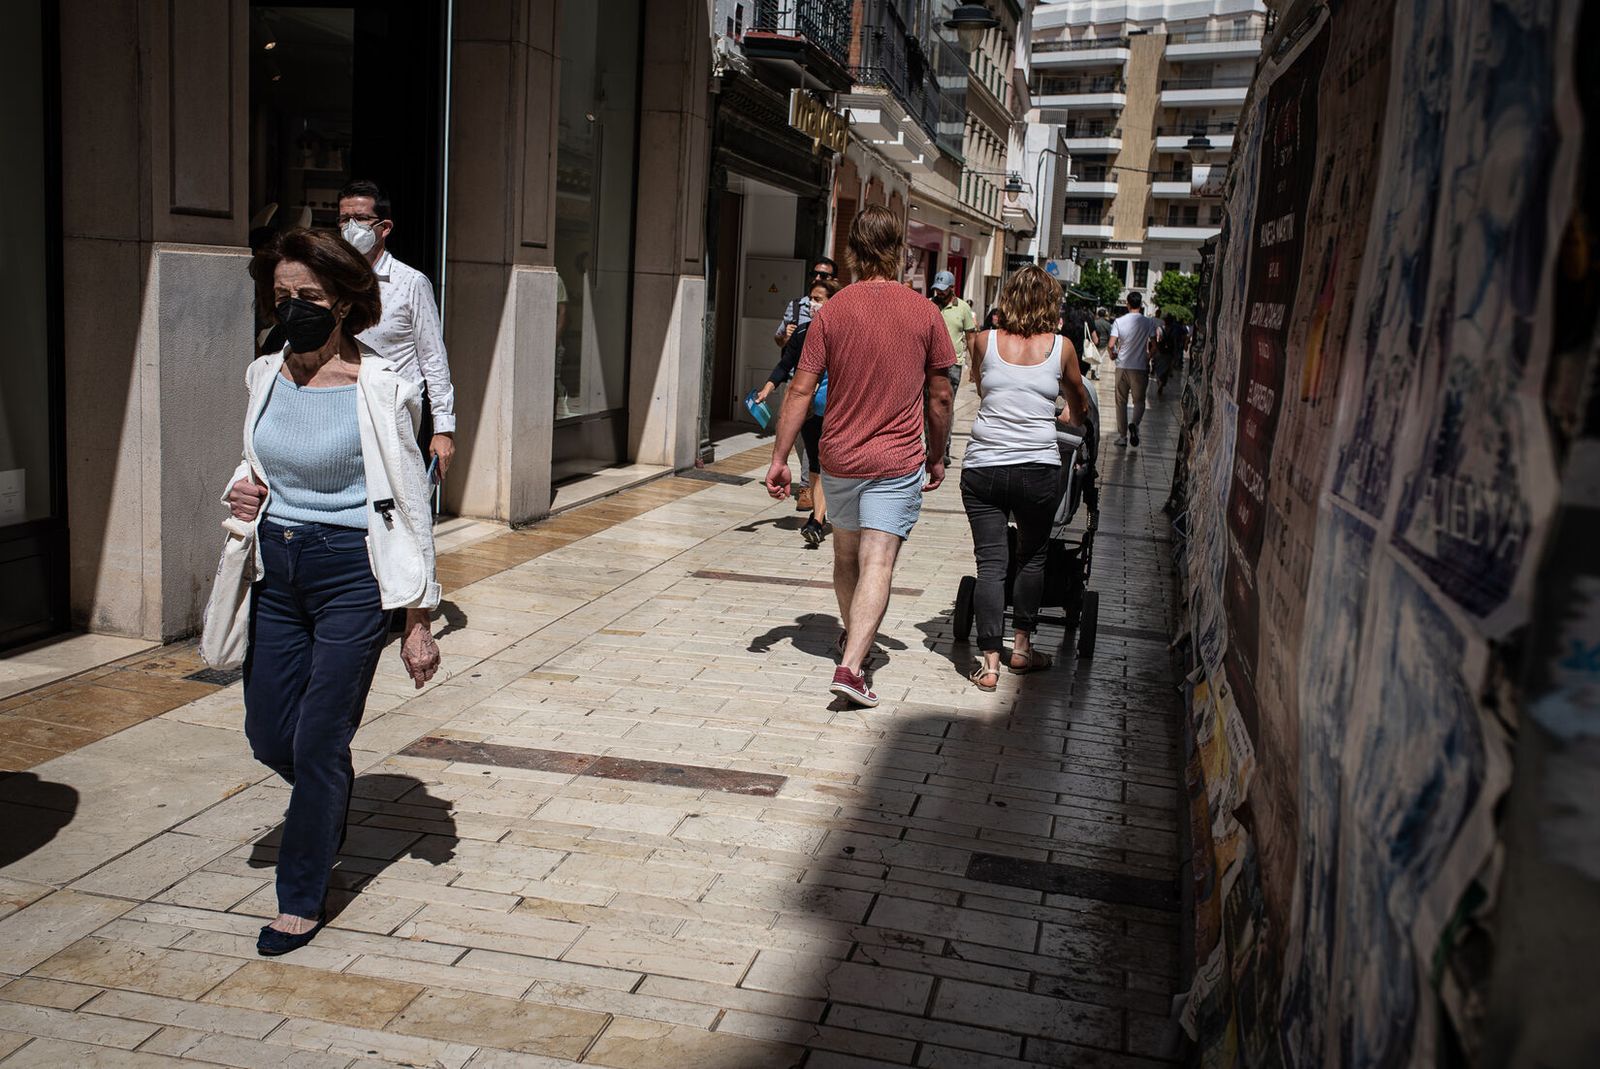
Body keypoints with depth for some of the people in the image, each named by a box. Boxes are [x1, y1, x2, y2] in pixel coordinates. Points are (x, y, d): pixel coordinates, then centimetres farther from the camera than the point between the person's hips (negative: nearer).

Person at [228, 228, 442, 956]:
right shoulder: (266, 376, 4)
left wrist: (418, 619, -11)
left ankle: (302, 900, 20)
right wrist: (243, 492, -2)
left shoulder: (379, 389, -13)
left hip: (351, 573, -6)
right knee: (268, 736, 11)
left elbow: (409, 506, -10)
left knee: (318, 742, 1)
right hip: (276, 568, 6)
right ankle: (331, 802, 46)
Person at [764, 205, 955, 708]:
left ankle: (852, 638, 40)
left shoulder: (831, 311, -2)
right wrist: (936, 457, 15)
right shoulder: (924, 313, -3)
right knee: (877, 565, -5)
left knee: (845, 556, 21)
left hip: (839, 458, 2)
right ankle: (852, 665, -16)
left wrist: (779, 458, 0)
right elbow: (940, 396, 2)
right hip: (897, 460, -2)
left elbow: (801, 389, -5)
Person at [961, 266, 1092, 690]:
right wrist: (1073, 418, 46)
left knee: (990, 563, 3)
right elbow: (1079, 398, 23)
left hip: (982, 467, 0)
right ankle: (1022, 647, 28)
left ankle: (989, 661, 0)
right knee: (1032, 558, 19)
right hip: (1038, 468, 0)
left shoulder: (985, 341, 4)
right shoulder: (1061, 346, 4)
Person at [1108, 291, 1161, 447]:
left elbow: (1111, 345, -9)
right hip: (1140, 367, -1)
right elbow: (1154, 345, -4)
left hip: (1122, 366, 1)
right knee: (1139, 401, 8)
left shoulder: (1119, 321, -4)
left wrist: (1113, 355, 12)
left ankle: (1122, 436, 11)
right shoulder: (1148, 322, -4)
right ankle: (1134, 423, -22)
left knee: (1121, 401, 10)